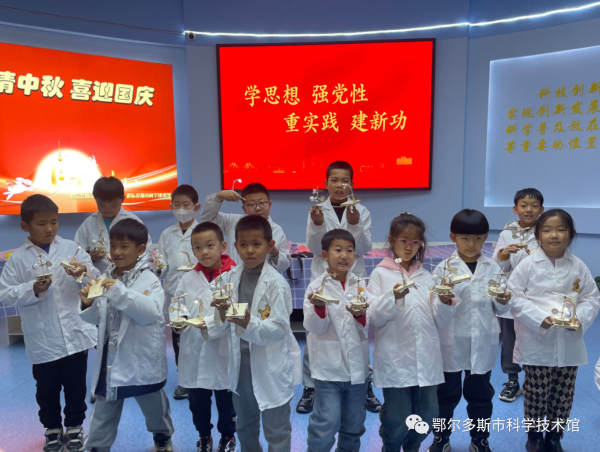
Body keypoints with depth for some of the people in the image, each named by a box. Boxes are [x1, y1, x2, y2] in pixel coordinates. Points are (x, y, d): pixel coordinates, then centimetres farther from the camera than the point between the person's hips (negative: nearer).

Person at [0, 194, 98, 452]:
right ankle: (52, 429, 38)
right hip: (42, 340, 0)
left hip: (75, 334, 1)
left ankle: (74, 426, 35)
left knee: (76, 385, 14)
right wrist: (33, 290, -19)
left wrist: (85, 271, -26)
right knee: (47, 389, 17)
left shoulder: (71, 248, -2)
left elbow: (96, 280, -4)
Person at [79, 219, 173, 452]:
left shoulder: (149, 280, -15)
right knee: (103, 412, 15)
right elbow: (96, 318, 7)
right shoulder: (107, 278, 2)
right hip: (111, 358, 3)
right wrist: (88, 304, -14)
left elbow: (152, 312, -29)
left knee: (153, 405, 20)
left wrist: (121, 292, -35)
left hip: (142, 359, -3)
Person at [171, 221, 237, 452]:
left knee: (225, 399, 15)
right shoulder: (188, 279, 1)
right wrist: (177, 321, -14)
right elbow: (175, 305, 5)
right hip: (193, 351, 4)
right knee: (197, 400, 20)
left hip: (222, 350, -3)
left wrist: (212, 326, -26)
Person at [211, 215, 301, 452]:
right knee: (244, 425, 28)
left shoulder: (276, 283, -19)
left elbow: (279, 330, -22)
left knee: (276, 431, 12)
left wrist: (248, 322, -35)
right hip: (241, 363, 5)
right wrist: (223, 315, -22)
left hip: (272, 367, -5)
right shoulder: (231, 277, -4)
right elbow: (223, 325, 0)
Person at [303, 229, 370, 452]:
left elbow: (370, 328, 0)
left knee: (354, 423, 19)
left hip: (357, 365, 4)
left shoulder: (360, 286, 1)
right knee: (326, 423, -1)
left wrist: (361, 316, -20)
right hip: (328, 366, -3)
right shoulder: (317, 286, -7)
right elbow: (315, 327, -12)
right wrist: (318, 307, -31)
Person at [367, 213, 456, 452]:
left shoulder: (426, 276, 8)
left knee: (426, 418, 12)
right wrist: (393, 297, -23)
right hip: (395, 360, -4)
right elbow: (374, 318, -8)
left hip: (426, 358, 4)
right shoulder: (381, 274, -2)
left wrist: (445, 302, -13)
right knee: (397, 419, 2)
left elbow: (441, 322, 7)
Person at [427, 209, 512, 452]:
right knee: (446, 393, 13)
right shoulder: (443, 268, -6)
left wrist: (503, 301, -17)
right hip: (451, 343, -1)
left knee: (480, 394, 16)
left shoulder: (493, 268, 1)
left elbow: (499, 310, 5)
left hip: (483, 343, 2)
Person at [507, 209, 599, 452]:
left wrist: (580, 318, -12)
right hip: (536, 343, -3)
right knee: (536, 393, 7)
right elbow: (514, 296, -10)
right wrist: (539, 318, -20)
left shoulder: (578, 267, 1)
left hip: (569, 344, 3)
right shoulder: (528, 264, -9)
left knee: (563, 395, 14)